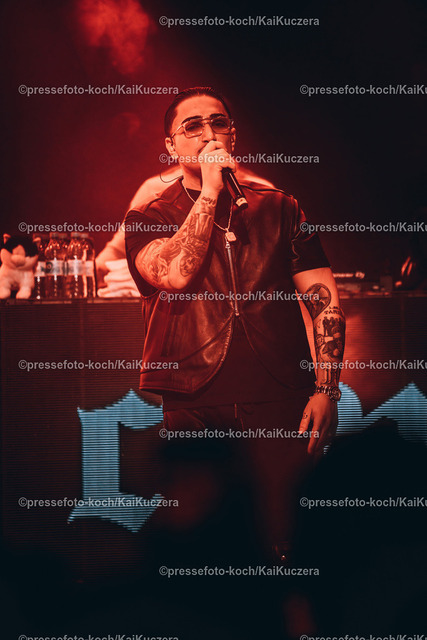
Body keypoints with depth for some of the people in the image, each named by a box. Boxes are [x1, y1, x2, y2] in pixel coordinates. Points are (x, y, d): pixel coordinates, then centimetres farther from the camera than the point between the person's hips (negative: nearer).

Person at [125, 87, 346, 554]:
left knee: (284, 535, 1)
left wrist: (326, 391, -3)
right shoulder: (148, 217, 9)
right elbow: (174, 275, -14)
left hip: (279, 401, 1)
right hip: (193, 407, -1)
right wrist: (210, 189, -8)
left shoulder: (277, 207, 13)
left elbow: (324, 300, 8)